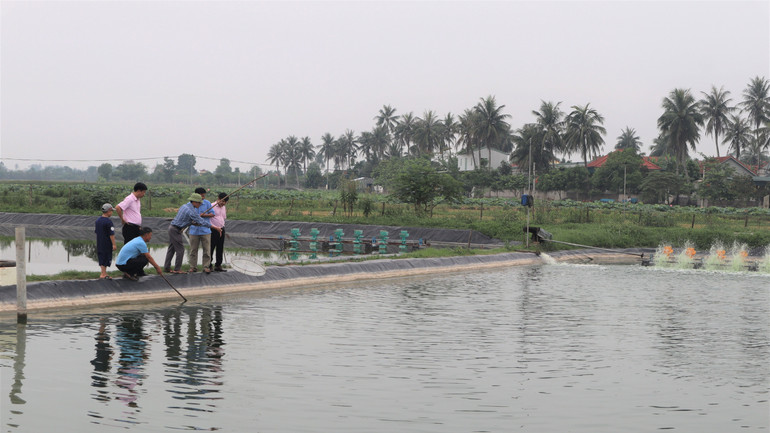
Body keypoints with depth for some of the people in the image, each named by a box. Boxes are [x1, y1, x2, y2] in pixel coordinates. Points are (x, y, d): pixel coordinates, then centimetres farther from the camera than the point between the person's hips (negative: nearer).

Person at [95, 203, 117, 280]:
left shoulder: (98, 220, 9)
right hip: (107, 244, -8)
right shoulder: (108, 221, -17)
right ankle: (103, 274, 2)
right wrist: (114, 244, -16)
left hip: (99, 244, 8)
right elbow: (111, 234, -19)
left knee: (101, 257, 13)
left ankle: (103, 273, 19)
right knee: (106, 258, 0)